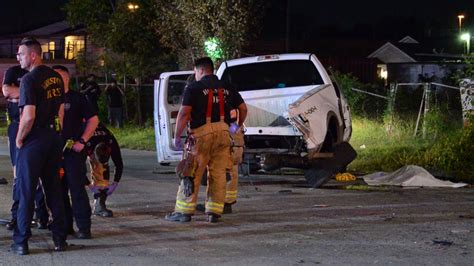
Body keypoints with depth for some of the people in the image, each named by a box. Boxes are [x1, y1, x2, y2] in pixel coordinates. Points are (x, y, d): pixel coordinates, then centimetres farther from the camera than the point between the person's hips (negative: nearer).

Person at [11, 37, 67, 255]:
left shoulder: (30, 80, -16)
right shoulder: (56, 78, 9)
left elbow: (28, 116, -23)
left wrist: (19, 139, -10)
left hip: (33, 140, -7)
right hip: (54, 138, 7)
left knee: (26, 192, 0)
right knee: (54, 189, 12)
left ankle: (21, 242, 4)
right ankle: (60, 238, 15)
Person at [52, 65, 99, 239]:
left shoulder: (76, 98, 1)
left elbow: (93, 120, 1)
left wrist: (82, 141, -7)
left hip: (73, 151, -5)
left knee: (77, 189, -7)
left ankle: (84, 228, -5)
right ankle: (65, 225, 16)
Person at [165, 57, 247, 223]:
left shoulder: (194, 88, 0)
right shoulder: (227, 88, 15)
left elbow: (184, 113, -9)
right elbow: (243, 108, 16)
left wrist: (177, 136, -5)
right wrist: (239, 126, 31)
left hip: (202, 132, -4)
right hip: (223, 132, 4)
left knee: (192, 173, 1)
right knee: (218, 174, 8)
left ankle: (184, 211, 2)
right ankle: (214, 212, 7)